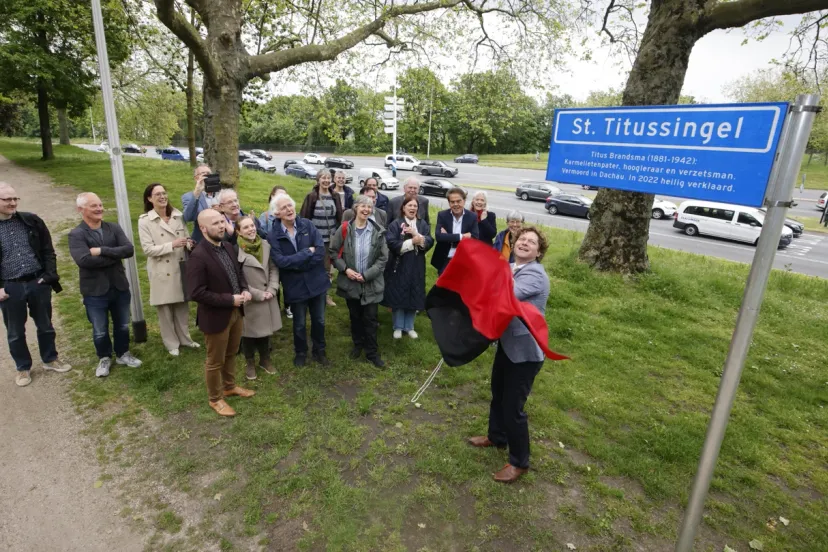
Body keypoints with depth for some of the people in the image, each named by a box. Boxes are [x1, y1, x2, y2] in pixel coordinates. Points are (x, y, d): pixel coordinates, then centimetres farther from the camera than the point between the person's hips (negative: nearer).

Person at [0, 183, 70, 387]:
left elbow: (48, 251, 4)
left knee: (45, 326, 15)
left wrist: (49, 275, -6)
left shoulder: (32, 221, 0)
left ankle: (50, 360, 33)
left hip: (38, 283, 1)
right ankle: (23, 368, 29)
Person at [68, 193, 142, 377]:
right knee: (100, 331, 12)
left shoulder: (113, 228, 1)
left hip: (120, 287, 3)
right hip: (95, 292, -3)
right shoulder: (76, 234, -10)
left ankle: (122, 354, 39)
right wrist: (116, 255, -18)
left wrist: (101, 250, -22)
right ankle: (104, 358, 35)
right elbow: (84, 260, -26)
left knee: (122, 326, 18)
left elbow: (129, 249, -13)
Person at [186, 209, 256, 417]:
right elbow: (197, 292, -25)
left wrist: (245, 290, -5)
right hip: (216, 317, -7)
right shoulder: (198, 256, -23)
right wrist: (230, 299, -23)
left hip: (236, 311, 7)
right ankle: (215, 399, 32)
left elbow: (239, 272, 14)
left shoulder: (228, 247, 1)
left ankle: (229, 387, 46)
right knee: (215, 361, 12)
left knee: (231, 355, 25)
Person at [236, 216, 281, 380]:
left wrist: (272, 289, -8)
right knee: (249, 331, 11)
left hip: (267, 297, 5)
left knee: (265, 329, 18)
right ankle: (250, 363, 32)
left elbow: (274, 268, 5)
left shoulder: (266, 245, 1)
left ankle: (265, 359, 37)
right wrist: (257, 294, -14)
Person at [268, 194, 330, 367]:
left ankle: (319, 351, 39)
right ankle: (300, 353, 41)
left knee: (319, 320, 17)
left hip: (317, 281, 2)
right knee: (299, 324, 17)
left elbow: (321, 251, -15)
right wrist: (308, 252, -19)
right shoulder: (273, 235, -10)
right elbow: (280, 261, -21)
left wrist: (295, 263, -17)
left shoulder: (307, 225, -6)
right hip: (295, 286, -1)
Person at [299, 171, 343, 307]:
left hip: (331, 238, 4)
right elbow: (304, 217, -8)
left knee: (327, 267, 15)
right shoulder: (311, 197, -8)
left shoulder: (335, 197, 3)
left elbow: (339, 217, 6)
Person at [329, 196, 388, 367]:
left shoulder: (378, 231, -7)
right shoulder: (345, 229, -6)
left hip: (371, 283, -1)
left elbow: (383, 258, -5)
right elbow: (333, 251, 0)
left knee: (370, 319, 4)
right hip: (350, 282, 1)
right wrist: (345, 269, -13)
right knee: (355, 316, 17)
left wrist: (367, 275, -13)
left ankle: (372, 352, 19)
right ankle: (358, 344, 38)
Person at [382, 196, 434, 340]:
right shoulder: (395, 224, -3)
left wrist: (417, 235, -20)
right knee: (398, 296, 3)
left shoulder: (423, 224, 8)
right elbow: (392, 244, -16)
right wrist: (412, 242, -18)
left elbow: (430, 242, -5)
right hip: (399, 266, -3)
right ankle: (398, 327, 18)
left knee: (413, 297, 8)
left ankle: (409, 327, 23)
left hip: (416, 267, 3)